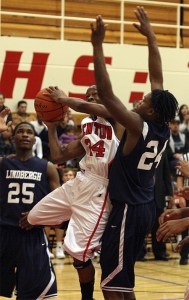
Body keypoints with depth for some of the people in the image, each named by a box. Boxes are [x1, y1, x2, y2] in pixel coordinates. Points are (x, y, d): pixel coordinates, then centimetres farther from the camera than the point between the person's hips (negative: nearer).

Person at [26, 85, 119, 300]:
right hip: (79, 182, 9)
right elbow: (58, 156, 21)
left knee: (79, 252, -8)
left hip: (99, 189, -8)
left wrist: (62, 98, -3)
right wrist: (51, 127, 20)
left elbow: (82, 107, -22)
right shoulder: (87, 127, 18)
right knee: (34, 217, 16)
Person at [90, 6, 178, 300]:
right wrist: (150, 36, 15)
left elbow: (106, 94, -26)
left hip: (128, 210, -9)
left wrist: (97, 45, -26)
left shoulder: (138, 126, -18)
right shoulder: (163, 129, 2)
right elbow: (157, 78, 10)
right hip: (144, 207, 9)